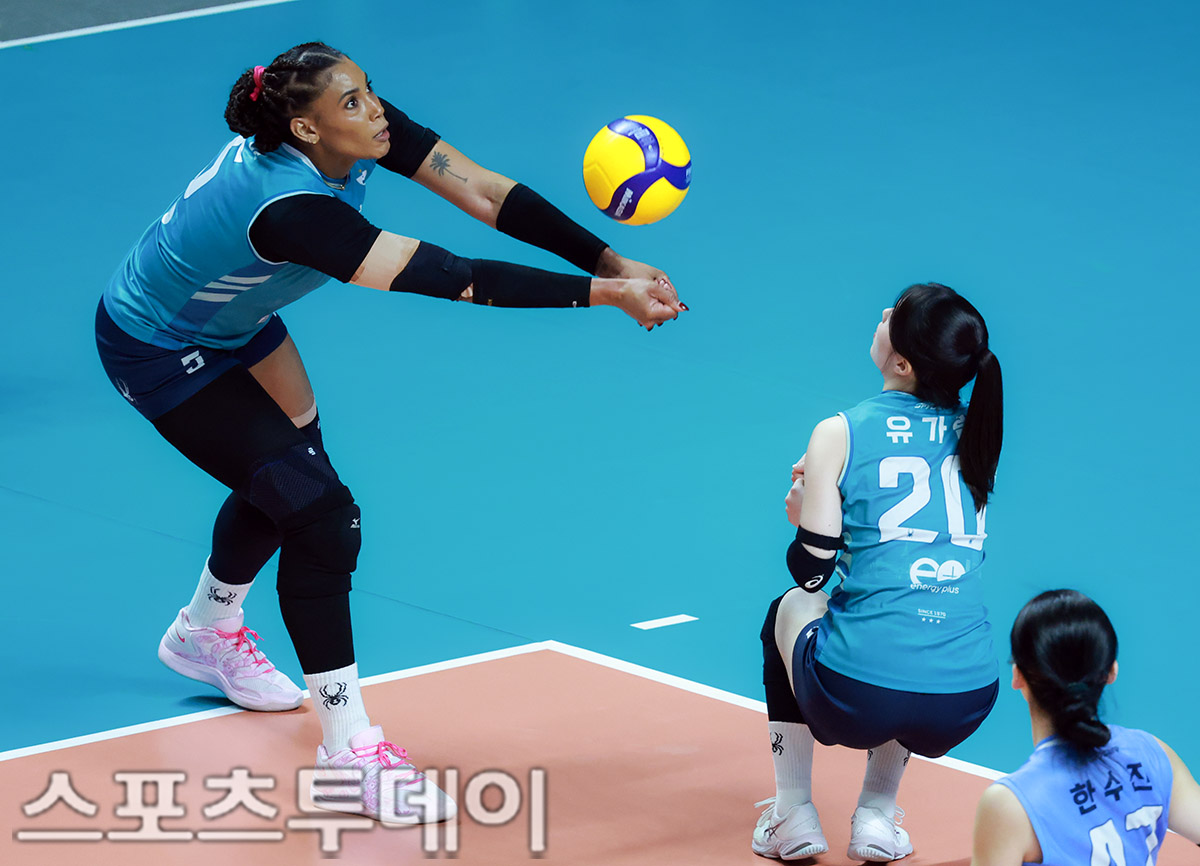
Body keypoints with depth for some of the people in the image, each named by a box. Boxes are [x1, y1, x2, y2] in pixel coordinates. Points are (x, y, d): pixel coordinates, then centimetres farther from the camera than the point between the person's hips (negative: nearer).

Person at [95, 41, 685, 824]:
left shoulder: (359, 136, -20)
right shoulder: (286, 207, -42)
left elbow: (484, 192, -24)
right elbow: (453, 277, -47)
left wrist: (609, 261, -34)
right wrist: (600, 293, -47)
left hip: (231, 320, 9)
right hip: (157, 351, -9)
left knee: (287, 474, 24)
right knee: (320, 513, -13)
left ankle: (207, 633, 51)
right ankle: (349, 747, -2)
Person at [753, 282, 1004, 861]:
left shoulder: (841, 433, -3)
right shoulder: (976, 436, 10)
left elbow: (811, 572, -2)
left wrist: (803, 515, 19)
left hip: (855, 702, -4)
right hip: (967, 700, 4)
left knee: (790, 609, 31)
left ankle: (793, 816, 28)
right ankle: (876, 818, 30)